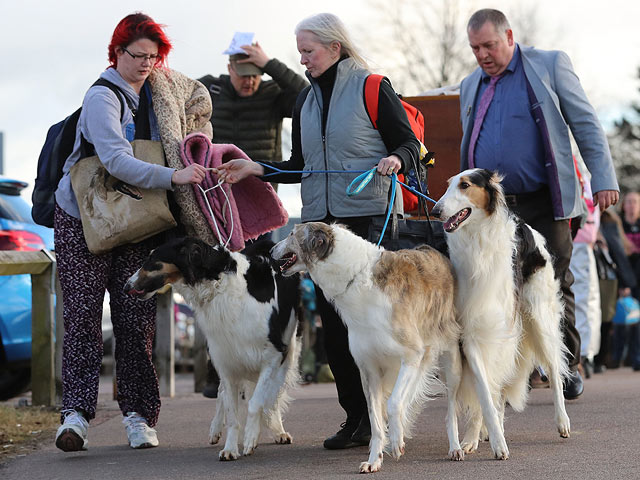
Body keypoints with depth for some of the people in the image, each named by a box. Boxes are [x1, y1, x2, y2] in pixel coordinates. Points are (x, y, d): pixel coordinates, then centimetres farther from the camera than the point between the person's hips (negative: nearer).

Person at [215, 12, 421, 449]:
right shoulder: (306, 100, 17)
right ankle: (357, 417, 9)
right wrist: (256, 169, 8)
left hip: (369, 215, -6)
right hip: (321, 219, 6)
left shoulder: (372, 88, -2)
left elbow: (409, 143, -1)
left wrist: (395, 160, -22)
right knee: (333, 318, 3)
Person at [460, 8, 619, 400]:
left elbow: (586, 125, 1)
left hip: (543, 203, -4)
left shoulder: (550, 65, 3)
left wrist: (604, 179, -6)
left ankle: (568, 365, 14)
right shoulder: (471, 86, 17)